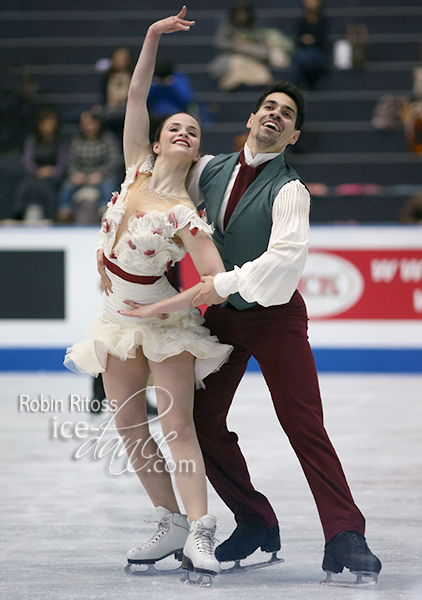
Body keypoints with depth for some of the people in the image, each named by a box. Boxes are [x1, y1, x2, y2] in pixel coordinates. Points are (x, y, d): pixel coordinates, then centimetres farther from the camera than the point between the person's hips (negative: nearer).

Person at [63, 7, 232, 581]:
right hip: (119, 320, 6)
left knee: (177, 425, -14)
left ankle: (199, 531, -19)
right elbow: (136, 97, -2)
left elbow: (216, 280, -20)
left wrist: (161, 308, -18)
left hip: (163, 319, -6)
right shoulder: (137, 171, -1)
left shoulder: (184, 215, -16)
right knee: (130, 427, 5)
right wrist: (153, 37, -9)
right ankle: (172, 524, 12)